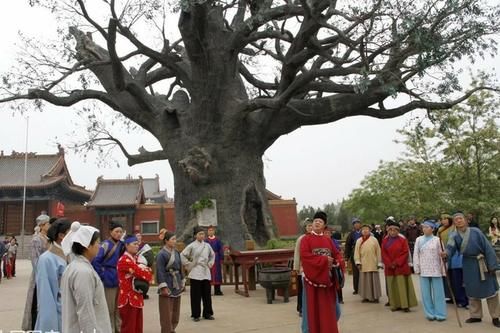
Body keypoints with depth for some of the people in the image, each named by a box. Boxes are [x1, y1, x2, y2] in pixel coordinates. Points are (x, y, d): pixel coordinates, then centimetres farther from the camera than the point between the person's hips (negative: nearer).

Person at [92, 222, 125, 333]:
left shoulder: (122, 245, 6)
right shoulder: (106, 244, -11)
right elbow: (95, 261, -16)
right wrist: (102, 276, -13)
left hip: (120, 280, 6)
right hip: (109, 281, -5)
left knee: (118, 308, 14)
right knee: (109, 309, 4)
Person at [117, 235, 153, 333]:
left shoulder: (136, 259, 14)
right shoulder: (124, 260, -16)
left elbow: (147, 269, 10)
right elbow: (142, 273, -21)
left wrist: (146, 271, -12)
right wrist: (148, 274, -1)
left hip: (137, 298, 9)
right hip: (128, 299, -9)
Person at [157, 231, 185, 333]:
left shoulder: (176, 252, 8)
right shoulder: (161, 254, -15)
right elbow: (160, 272, -18)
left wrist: (183, 282, 16)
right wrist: (163, 287, -20)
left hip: (177, 286, 8)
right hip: (168, 286, -8)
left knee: (175, 311, 15)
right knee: (167, 312, -1)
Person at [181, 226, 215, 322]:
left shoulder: (207, 246, 8)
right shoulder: (191, 246, -6)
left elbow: (212, 255, 25)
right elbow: (182, 255, -7)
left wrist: (210, 263, 13)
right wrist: (189, 265, -7)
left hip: (206, 273, 4)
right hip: (195, 273, -4)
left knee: (207, 294, 8)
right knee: (196, 295, 0)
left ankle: (207, 313, 19)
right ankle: (196, 315, 11)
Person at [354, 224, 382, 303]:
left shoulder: (374, 239, 2)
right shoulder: (359, 241, 5)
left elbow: (378, 252, 3)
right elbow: (356, 252, 4)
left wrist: (379, 263, 0)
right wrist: (358, 262, -6)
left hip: (373, 264, -1)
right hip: (363, 264, 1)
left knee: (374, 281, 2)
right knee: (365, 281, 4)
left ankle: (375, 297, 10)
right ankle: (366, 297, 12)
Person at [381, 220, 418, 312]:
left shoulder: (403, 239, -2)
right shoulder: (385, 241, 6)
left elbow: (405, 253, -6)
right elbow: (384, 254, 3)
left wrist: (397, 262, -14)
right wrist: (390, 264, -10)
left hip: (401, 267, -3)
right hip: (389, 268, 3)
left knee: (402, 286, -3)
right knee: (392, 287, 6)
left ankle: (405, 305, 3)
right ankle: (395, 305, 13)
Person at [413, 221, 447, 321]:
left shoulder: (437, 240, 0)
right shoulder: (418, 240, 7)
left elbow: (441, 255, 0)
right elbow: (416, 255, 7)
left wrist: (443, 269, -2)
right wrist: (417, 268, 2)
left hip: (436, 270, -2)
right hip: (423, 270, 2)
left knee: (438, 293, 2)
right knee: (426, 293, 5)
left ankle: (440, 314, 10)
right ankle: (430, 314, 14)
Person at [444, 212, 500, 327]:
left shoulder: (476, 231, -7)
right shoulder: (454, 236, -3)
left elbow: (488, 248, -6)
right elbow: (450, 248, -21)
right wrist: (446, 253, -45)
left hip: (483, 263, -2)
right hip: (469, 265, 2)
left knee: (490, 290, 4)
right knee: (473, 291, 11)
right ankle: (476, 315, 26)